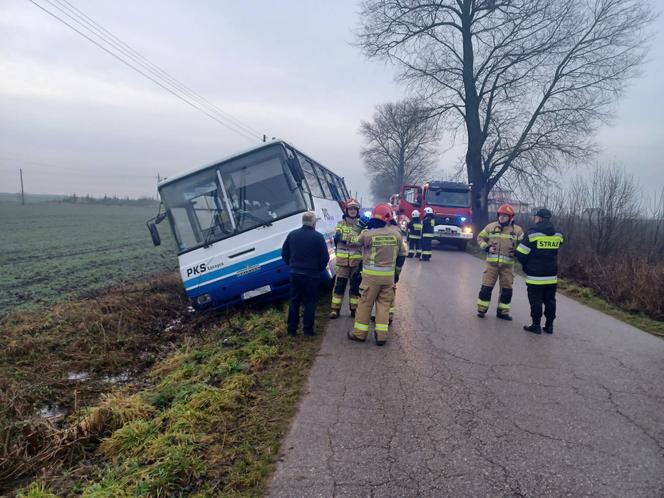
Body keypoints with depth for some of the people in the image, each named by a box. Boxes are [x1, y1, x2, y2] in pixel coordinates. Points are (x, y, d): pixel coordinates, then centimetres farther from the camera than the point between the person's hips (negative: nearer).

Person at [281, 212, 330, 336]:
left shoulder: (292, 234, 1)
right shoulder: (318, 237, -12)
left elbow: (284, 254, 7)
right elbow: (325, 257, -11)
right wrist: (319, 269, 6)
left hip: (295, 274, 4)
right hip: (312, 275, -3)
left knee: (294, 301, 13)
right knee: (309, 302, 8)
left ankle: (291, 329, 17)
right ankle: (307, 329, 10)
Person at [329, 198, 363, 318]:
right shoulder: (340, 224, 5)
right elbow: (337, 237, -14)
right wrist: (353, 238, -31)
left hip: (357, 260, 1)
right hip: (342, 260, 0)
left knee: (355, 285, 8)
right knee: (339, 285, 2)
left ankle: (354, 309, 20)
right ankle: (335, 309, 11)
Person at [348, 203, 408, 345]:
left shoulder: (368, 234, -12)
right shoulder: (396, 235, 0)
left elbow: (355, 242, 6)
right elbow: (403, 254, 10)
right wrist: (397, 269, 22)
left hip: (371, 274, -3)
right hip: (389, 275, 3)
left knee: (365, 303, 7)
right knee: (384, 304, 10)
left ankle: (359, 332, 15)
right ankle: (381, 334, 10)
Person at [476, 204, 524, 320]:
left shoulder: (517, 230, 3)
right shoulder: (491, 226, 3)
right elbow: (480, 237, 12)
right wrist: (486, 247, -5)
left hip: (508, 265, 1)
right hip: (492, 263, -1)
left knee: (507, 289, 7)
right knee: (486, 287, -1)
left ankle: (503, 311, 21)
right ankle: (482, 309, 12)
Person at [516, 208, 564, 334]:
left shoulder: (533, 233, -14)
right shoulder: (558, 235, 3)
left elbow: (520, 253, -11)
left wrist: (526, 265, 7)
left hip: (535, 276, -5)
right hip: (552, 276, 5)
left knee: (536, 301, 4)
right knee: (550, 301, 13)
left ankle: (536, 325, 8)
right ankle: (549, 325, 19)